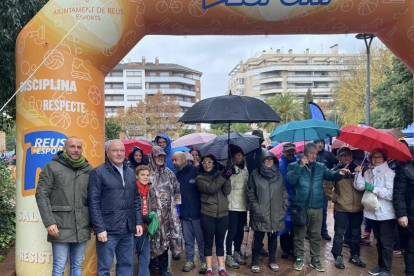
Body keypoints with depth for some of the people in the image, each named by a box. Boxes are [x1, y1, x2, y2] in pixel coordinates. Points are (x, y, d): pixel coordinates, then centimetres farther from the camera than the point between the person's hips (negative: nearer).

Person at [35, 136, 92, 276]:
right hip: (60, 227, -3)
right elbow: (41, 195, -6)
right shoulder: (52, 167, -2)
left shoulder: (88, 169, 7)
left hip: (82, 227, 3)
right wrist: (49, 222, -12)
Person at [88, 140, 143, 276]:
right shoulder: (98, 172, -5)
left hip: (127, 229, 5)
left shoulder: (130, 172, 12)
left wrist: (138, 222, 8)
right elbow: (94, 202, -9)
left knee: (127, 265, 14)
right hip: (108, 229, -5)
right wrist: (99, 228, -14)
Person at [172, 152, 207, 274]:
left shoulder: (196, 171, -7)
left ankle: (204, 262, 18)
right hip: (184, 214, 4)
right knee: (188, 240, 13)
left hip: (197, 212, -4)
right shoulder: (176, 175, 7)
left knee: (201, 239, 5)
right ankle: (190, 261, 26)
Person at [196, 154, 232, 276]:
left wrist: (227, 178, -19)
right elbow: (210, 189, -18)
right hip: (207, 215, -2)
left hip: (223, 214, 3)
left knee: (220, 242, 11)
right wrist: (223, 177, -24)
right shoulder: (200, 178, -1)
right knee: (208, 242, 5)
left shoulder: (219, 174, 7)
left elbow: (227, 191, -4)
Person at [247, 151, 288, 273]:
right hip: (260, 214, -3)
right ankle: (255, 262, 20)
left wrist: (284, 207, 3)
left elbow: (284, 193, 10)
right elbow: (250, 193, -2)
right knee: (258, 239, 4)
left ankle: (272, 261, 29)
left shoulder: (278, 175, 9)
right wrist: (255, 207, -8)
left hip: (276, 214, 3)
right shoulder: (255, 174, -2)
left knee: (273, 238, 13)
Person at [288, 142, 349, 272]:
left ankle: (315, 259, 26)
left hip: (317, 207, 3)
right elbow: (290, 180, -17)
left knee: (316, 235, 13)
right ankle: (299, 258, 24)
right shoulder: (294, 166, -1)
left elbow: (331, 175, -6)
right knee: (299, 235, 9)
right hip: (300, 207, -3)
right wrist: (300, 166, -21)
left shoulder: (321, 167, 9)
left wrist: (339, 173, -27)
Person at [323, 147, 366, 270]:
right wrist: (335, 198, -8)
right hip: (341, 209, -3)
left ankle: (354, 256, 29)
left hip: (357, 208, 3)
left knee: (356, 234, 14)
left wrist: (362, 191, -2)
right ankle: (338, 257, 17)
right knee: (339, 233, 5)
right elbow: (327, 187, -2)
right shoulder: (335, 170, -3)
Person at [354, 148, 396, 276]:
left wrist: (374, 189, -19)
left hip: (386, 214, -6)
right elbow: (359, 186, -3)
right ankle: (381, 266, 31)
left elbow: (391, 194, -19)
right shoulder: (368, 173, 8)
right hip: (373, 212, 6)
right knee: (379, 241, 18)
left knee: (386, 243, 2)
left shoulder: (389, 173, -10)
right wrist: (359, 173, -14)